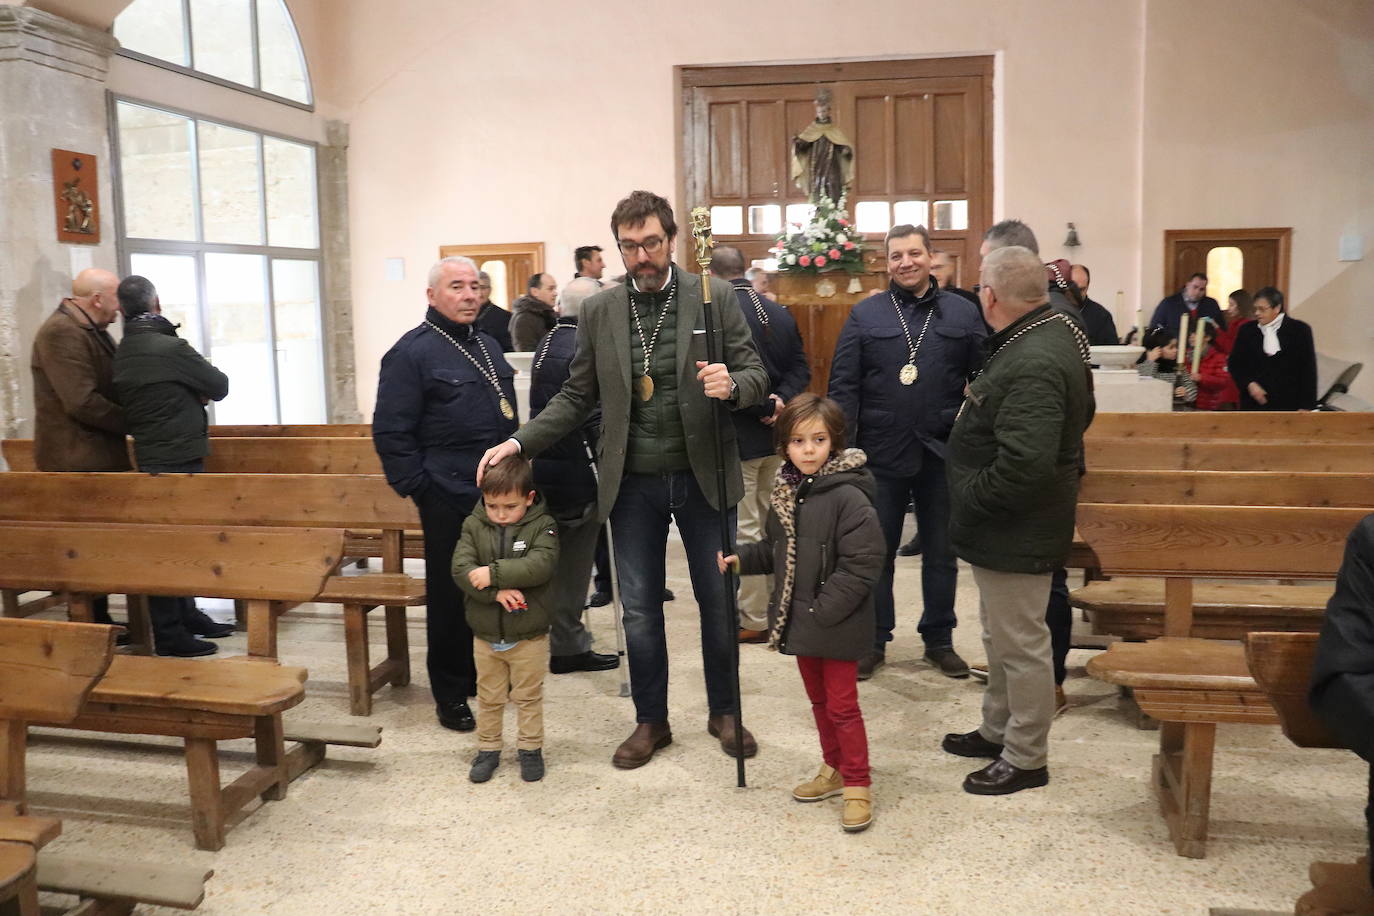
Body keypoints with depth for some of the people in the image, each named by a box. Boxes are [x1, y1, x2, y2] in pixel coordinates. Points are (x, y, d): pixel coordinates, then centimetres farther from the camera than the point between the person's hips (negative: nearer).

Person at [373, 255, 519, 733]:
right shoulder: (412, 351, -9)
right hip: (449, 499, -7)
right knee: (452, 595, 3)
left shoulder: (487, 345, 15)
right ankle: (450, 692, 17)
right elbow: (391, 431, -12)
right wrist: (418, 488, -15)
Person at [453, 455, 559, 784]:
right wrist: (496, 592, -27)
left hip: (529, 636, -2)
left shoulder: (542, 526, -10)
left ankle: (530, 748, 27)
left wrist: (494, 573, -30)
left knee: (528, 697, 12)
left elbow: (541, 565, -26)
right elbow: (461, 568, -15)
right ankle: (488, 749, 31)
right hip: (485, 634, 2)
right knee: (489, 698, 16)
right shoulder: (473, 525, -4)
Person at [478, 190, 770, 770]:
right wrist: (520, 441, -6)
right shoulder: (599, 312, 2)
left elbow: (756, 374, -4)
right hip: (632, 482, 2)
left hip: (703, 476, -1)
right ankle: (651, 720, 27)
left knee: (718, 600, 11)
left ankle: (724, 711, 31)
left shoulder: (715, 297, -4)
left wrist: (732, 385, -27)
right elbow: (578, 397, 6)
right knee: (639, 609, 9)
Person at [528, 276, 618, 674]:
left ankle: (568, 642, 28)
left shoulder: (546, 344, 10)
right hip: (576, 473, -8)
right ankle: (567, 648, 14)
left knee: (561, 562, 17)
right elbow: (595, 419, -21)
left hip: (545, 464, 9)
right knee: (572, 564, 3)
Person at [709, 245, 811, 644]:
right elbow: (801, 368, 3)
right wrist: (778, 402, -8)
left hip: (738, 437, -7)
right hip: (775, 433, 7)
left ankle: (754, 619, 9)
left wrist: (767, 406, -13)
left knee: (744, 529, 2)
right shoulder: (780, 313, 6)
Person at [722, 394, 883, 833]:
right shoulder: (785, 492, 4)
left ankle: (858, 785, 18)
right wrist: (740, 558, -1)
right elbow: (774, 549, 16)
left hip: (837, 627, -7)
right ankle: (834, 769, 37)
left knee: (842, 705, 3)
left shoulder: (848, 497, -20)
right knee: (819, 700, 20)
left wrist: (822, 612, -21)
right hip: (799, 623, 7)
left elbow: (862, 564, -22)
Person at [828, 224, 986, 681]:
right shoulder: (865, 314, 1)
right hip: (882, 454, -1)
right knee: (876, 552, 9)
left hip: (943, 454, 1)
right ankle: (873, 640, 22)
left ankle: (939, 640, 27)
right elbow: (844, 385, -2)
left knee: (941, 553, 12)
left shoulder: (963, 314, 4)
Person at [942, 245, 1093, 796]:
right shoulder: (1052, 329, 6)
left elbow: (1024, 465, -35)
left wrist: (971, 495, -19)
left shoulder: (1033, 364, -28)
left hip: (1016, 532, -11)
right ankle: (997, 730, 41)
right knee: (1002, 636, 23)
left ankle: (1026, 759, 21)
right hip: (1007, 526, 11)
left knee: (1020, 644, 5)